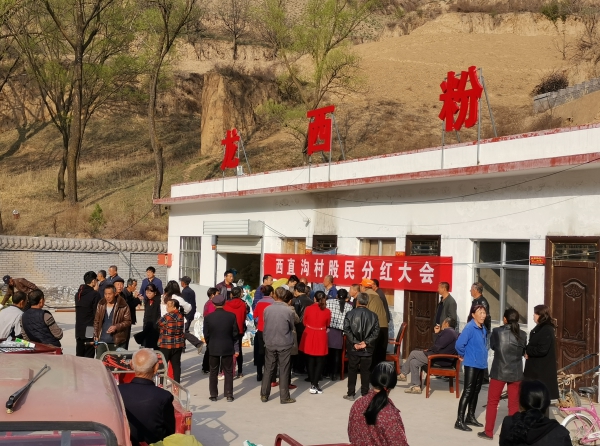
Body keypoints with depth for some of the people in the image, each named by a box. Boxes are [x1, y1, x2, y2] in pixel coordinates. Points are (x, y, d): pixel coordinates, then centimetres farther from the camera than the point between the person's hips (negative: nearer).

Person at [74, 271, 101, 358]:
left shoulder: (78, 294, 11)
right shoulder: (95, 294, -12)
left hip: (78, 329, 7)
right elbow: (97, 313, -13)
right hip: (90, 329, -7)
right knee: (88, 356, -5)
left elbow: (78, 310, 16)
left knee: (79, 356, 12)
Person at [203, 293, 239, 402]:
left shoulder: (208, 317, -9)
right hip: (228, 348, 0)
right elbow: (235, 333, -3)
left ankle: (213, 395, 14)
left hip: (213, 348, 0)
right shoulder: (231, 316, -9)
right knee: (228, 372, 9)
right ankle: (229, 395, 9)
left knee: (213, 372, 11)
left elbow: (206, 335, -3)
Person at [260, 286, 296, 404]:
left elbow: (264, 326, 4)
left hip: (269, 343, 3)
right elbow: (292, 327, 1)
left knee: (268, 369, 12)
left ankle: (264, 395, 17)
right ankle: (284, 397, 8)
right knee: (284, 371, 5)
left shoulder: (267, 309, -6)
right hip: (284, 344, -3)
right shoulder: (287, 310, -13)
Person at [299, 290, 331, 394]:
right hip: (320, 337, -2)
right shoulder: (327, 311, -9)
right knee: (320, 362, 9)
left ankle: (312, 383, 20)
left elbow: (304, 323, 6)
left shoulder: (308, 309, -8)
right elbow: (327, 325, 6)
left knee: (310, 361, 17)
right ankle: (314, 385, 2)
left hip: (309, 336, 2)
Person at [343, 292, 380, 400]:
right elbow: (376, 332, -7)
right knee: (365, 371, 10)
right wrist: (366, 342, -10)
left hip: (353, 348, -1)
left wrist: (355, 343, -12)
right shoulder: (373, 315, -1)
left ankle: (351, 394, 12)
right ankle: (365, 394, 13)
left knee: (352, 370, 9)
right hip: (367, 349, 1)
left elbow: (346, 330, -13)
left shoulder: (350, 314, -5)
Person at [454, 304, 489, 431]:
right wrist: (463, 355, -9)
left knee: (476, 391, 15)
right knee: (468, 391, -7)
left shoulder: (483, 329, 8)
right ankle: (459, 421, -4)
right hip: (471, 364, -8)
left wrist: (483, 356, 12)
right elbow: (459, 344, -25)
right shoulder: (469, 328, -18)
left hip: (481, 364, 8)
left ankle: (470, 417, 27)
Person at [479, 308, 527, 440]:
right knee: (514, 403, 11)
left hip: (499, 372, -2)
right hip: (516, 373, 2)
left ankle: (488, 432, 11)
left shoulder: (497, 331, -10)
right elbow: (523, 352, 10)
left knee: (492, 402, 8)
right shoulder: (522, 334, -2)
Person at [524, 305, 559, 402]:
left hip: (543, 369, -10)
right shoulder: (539, 328, 14)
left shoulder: (546, 330, -17)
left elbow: (542, 350, -25)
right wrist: (527, 350, -3)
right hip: (535, 367, 10)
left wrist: (527, 351, -11)